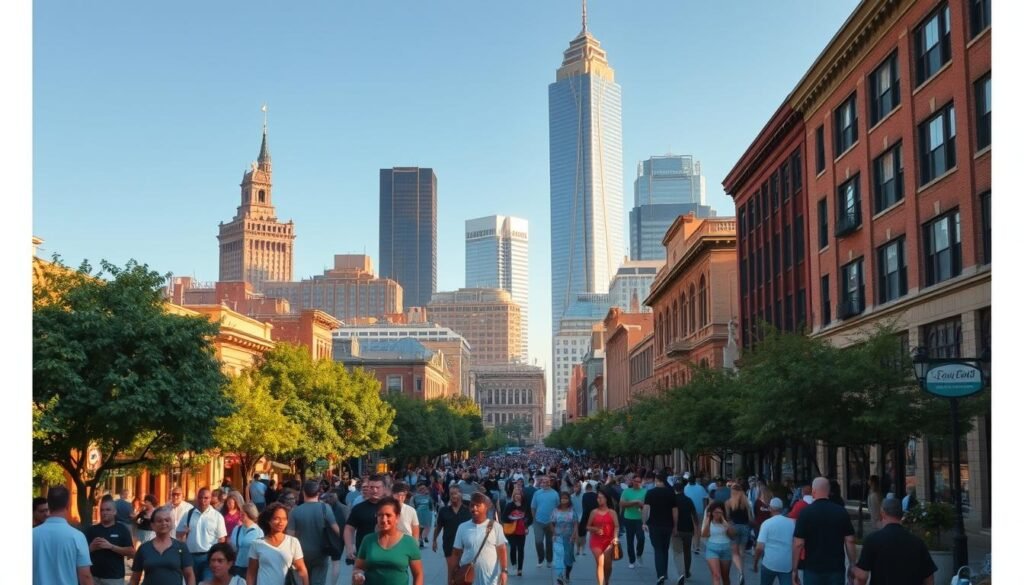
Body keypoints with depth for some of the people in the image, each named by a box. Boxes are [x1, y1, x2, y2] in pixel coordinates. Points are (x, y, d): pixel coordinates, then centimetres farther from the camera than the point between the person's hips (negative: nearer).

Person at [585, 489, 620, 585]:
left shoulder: (612, 512, 3)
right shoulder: (594, 512, 7)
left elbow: (616, 526, -6)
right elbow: (588, 527, 11)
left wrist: (615, 537, -22)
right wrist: (595, 529, -10)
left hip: (609, 541, 0)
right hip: (596, 541, 0)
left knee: (608, 565, 4)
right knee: (600, 564, -11)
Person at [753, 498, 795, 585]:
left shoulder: (767, 523, -6)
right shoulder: (792, 523, 4)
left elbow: (760, 548, -11)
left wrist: (755, 563, 2)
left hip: (770, 563, -2)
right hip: (787, 564, 2)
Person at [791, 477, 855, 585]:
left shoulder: (806, 512, -9)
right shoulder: (841, 511, -2)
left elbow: (798, 544, -10)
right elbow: (849, 541, -1)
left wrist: (794, 569, -2)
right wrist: (852, 565, 10)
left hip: (813, 569, -2)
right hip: (836, 568, 2)